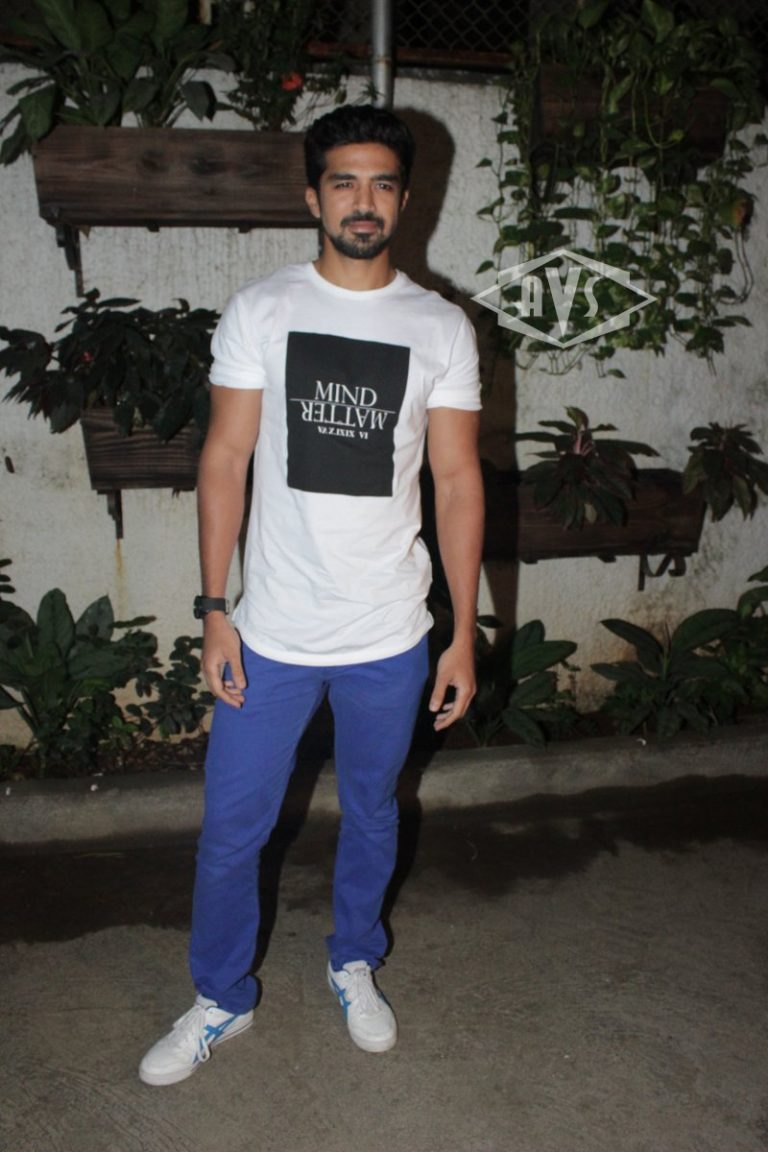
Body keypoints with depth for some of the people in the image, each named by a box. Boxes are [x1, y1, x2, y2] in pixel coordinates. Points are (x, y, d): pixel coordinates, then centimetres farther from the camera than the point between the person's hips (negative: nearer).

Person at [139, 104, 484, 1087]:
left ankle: (353, 965, 45)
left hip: (390, 638, 1)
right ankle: (221, 998, 35)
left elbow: (457, 480, -1)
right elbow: (225, 460, -2)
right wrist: (214, 610, -6)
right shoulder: (259, 311, -2)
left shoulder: (442, 328, 0)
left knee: (371, 814, 19)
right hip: (272, 632, 0)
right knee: (231, 829, 9)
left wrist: (464, 635, -3)